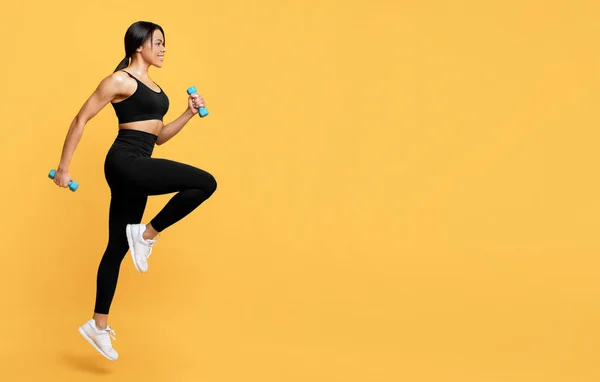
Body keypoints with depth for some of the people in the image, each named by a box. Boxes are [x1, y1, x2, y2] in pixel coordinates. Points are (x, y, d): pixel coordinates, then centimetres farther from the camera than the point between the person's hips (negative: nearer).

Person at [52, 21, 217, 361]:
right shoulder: (120, 80, -7)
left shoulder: (153, 86, 19)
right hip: (125, 163, -9)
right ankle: (147, 233, -6)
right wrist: (64, 166, -9)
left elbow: (159, 136, 22)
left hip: (138, 167, 9)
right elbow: (81, 120, -7)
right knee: (205, 183, -18)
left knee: (119, 248, 10)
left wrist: (189, 113, 10)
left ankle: (98, 325, 17)